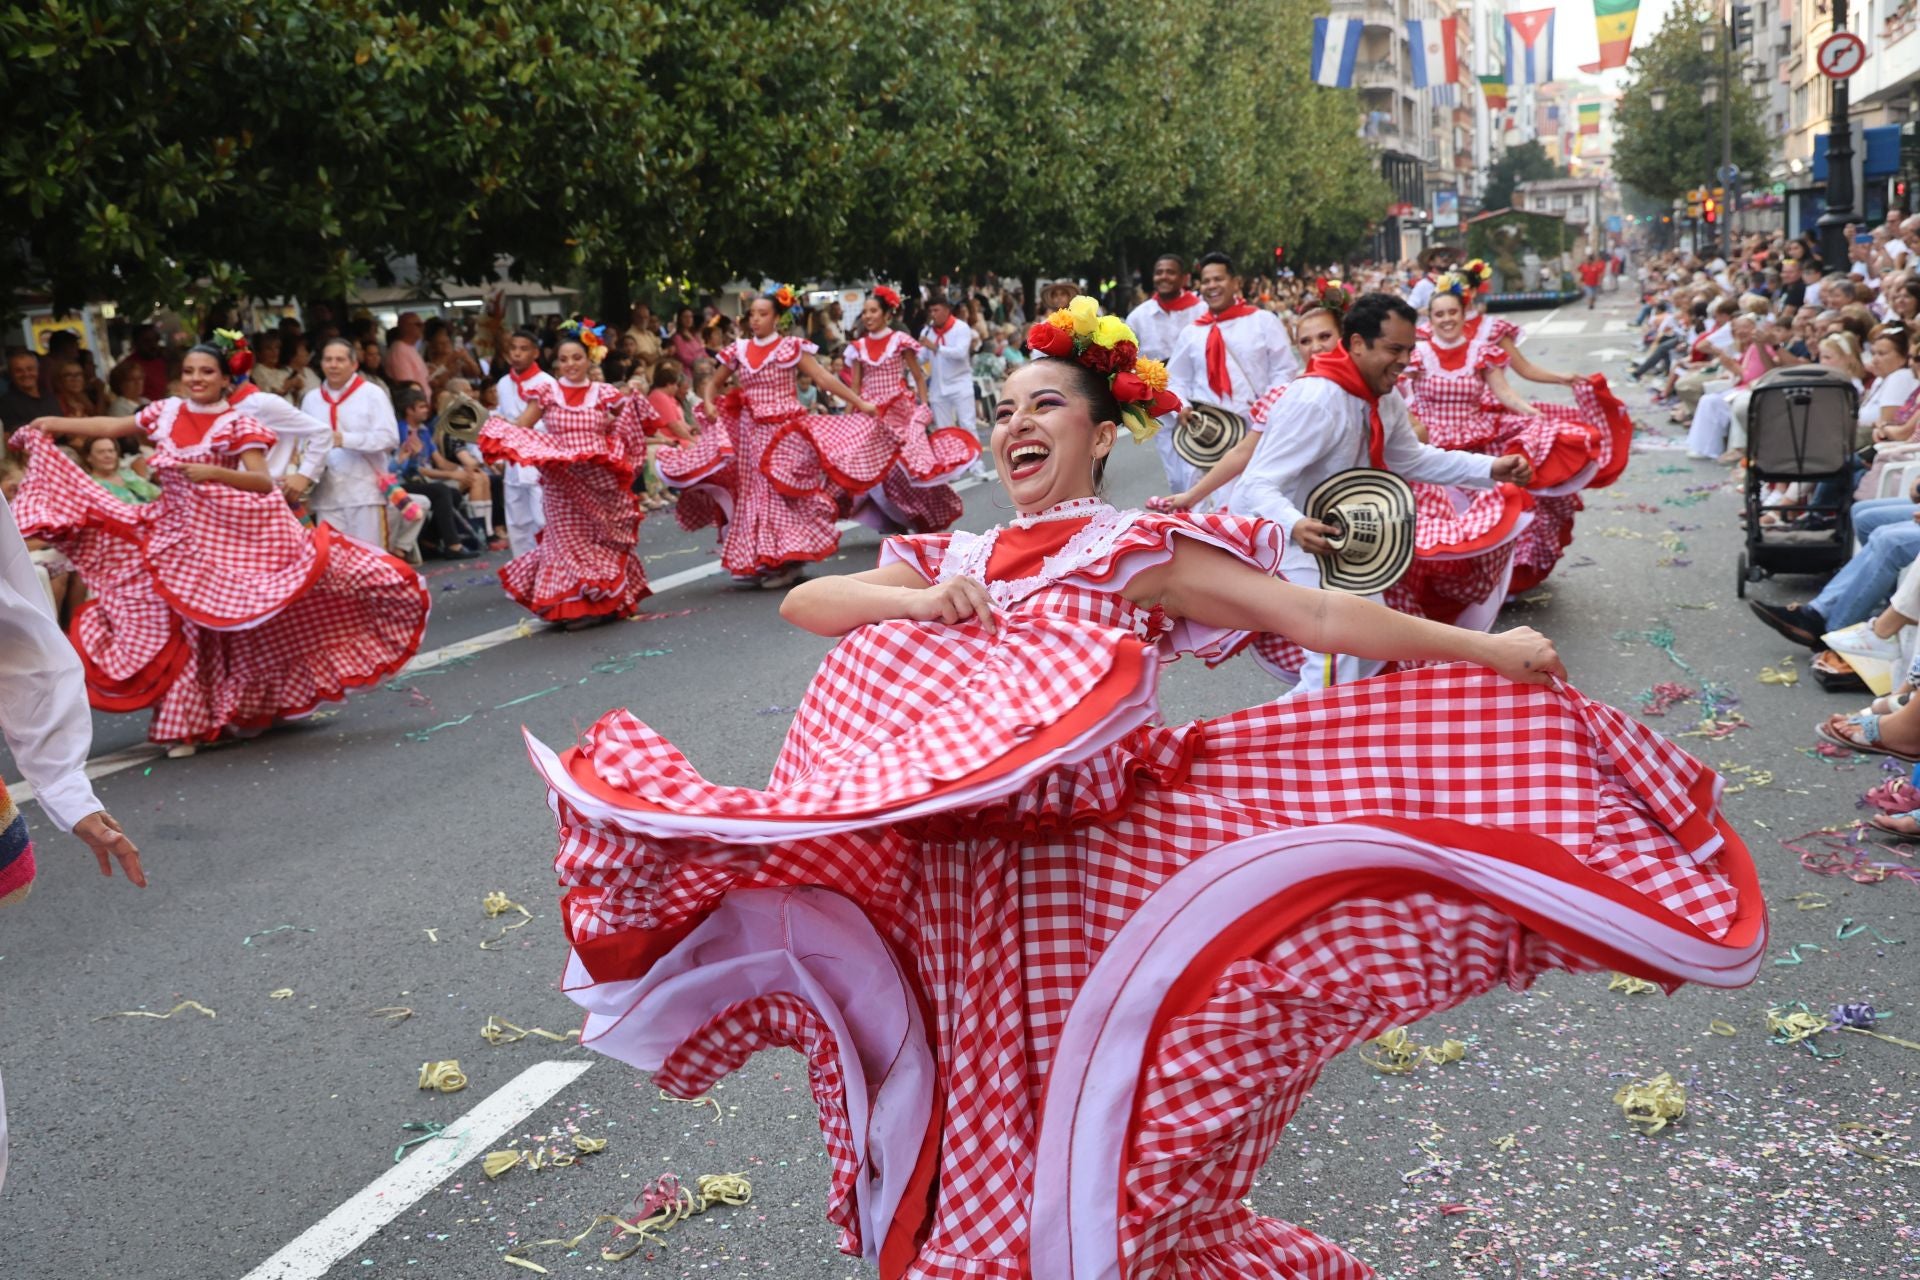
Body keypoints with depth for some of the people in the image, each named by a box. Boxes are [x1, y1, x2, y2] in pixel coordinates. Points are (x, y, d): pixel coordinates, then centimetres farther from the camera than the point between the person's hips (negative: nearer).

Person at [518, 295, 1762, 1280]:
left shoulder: (1139, 548, 1)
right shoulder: (958, 558, 16)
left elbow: (1316, 615, -5)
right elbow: (803, 601, 7)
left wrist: (1483, 648, -10)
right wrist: (921, 602, -9)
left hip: (1079, 854, -5)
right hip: (954, 865, 5)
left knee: (1082, 1132, -2)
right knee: (984, 1110, 11)